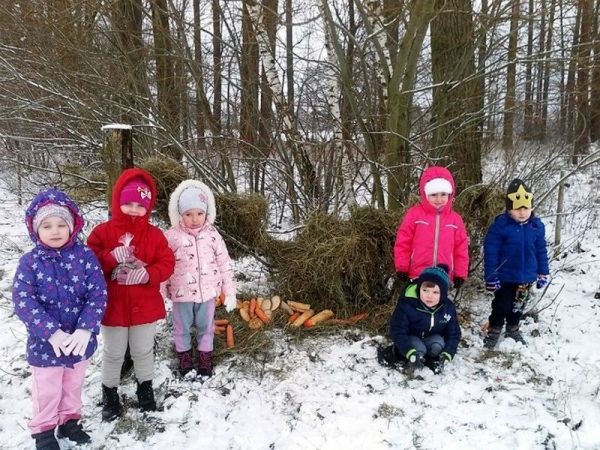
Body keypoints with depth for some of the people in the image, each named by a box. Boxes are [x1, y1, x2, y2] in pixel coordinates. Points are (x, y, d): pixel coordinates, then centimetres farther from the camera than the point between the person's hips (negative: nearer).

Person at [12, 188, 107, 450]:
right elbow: (23, 302, -18)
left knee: (74, 385, 22)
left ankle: (70, 421, 46)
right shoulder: (30, 262, -12)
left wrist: (85, 330, -25)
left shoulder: (85, 255, -10)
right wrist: (52, 332, -27)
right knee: (47, 391, 15)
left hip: (79, 342, 2)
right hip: (46, 344, -1)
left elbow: (98, 294, -14)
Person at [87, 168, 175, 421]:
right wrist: (112, 257, -29)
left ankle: (145, 387, 40)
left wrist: (147, 274, -25)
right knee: (113, 354, 15)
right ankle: (109, 392, 36)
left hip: (144, 306, 1)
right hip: (112, 306, -1)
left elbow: (167, 264, -7)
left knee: (143, 351, 18)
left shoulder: (154, 235, -4)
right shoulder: (102, 232, -7)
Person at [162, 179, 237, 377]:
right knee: (182, 328, 17)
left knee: (206, 327, 17)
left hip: (207, 293, 1)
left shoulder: (212, 235, -6)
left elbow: (224, 264, 0)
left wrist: (230, 292, 0)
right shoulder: (172, 236, -11)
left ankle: (205, 357, 36)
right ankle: (184, 356, 38)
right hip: (181, 294, -1)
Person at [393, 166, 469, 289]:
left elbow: (461, 248, 8)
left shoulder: (455, 219, 5)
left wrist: (460, 274, 5)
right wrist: (402, 268, -3)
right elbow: (403, 243, -1)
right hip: (417, 277, -2)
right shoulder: (414, 214, -3)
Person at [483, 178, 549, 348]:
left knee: (518, 306, 20)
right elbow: (490, 251, -17)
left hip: (526, 277, 4)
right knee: (501, 305, 7)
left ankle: (513, 329, 40)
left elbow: (541, 251, 7)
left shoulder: (537, 226, -4)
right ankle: (494, 330, 25)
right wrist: (491, 276, -17)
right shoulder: (500, 225, -19)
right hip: (505, 276, -4)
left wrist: (542, 273, 9)